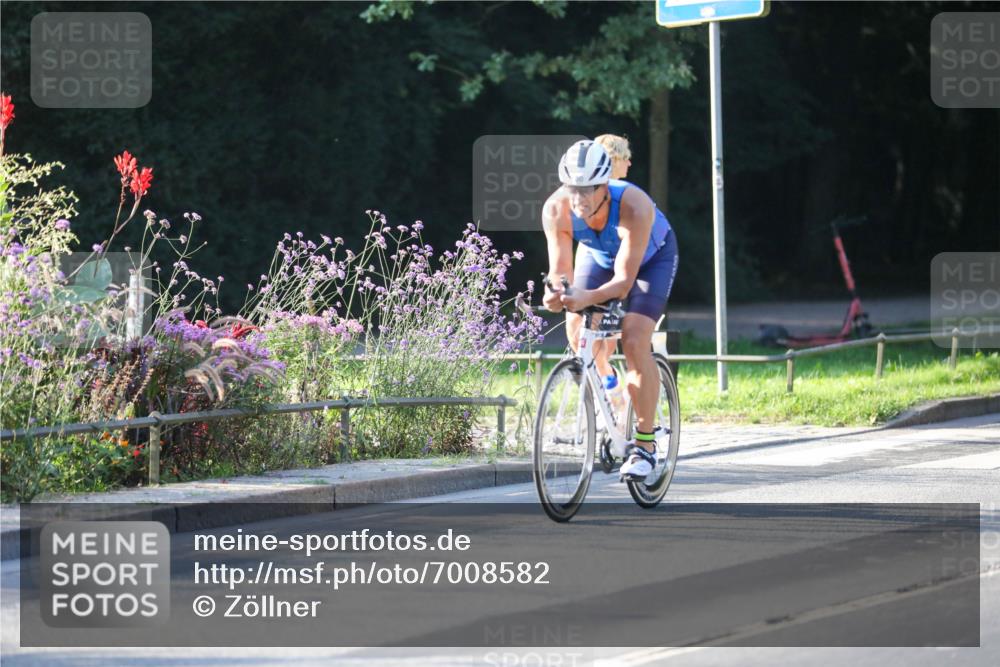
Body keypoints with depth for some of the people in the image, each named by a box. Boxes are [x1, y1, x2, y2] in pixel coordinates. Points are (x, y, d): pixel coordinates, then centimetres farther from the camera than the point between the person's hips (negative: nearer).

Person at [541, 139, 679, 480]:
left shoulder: (634, 206, -42)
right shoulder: (556, 209, -32)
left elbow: (623, 280, -42)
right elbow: (560, 269, -28)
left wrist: (587, 298, -61)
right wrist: (556, 292, -52)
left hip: (652, 257, -4)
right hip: (599, 255, 4)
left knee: (634, 342, -20)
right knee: (579, 340, -10)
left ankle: (645, 444, -11)